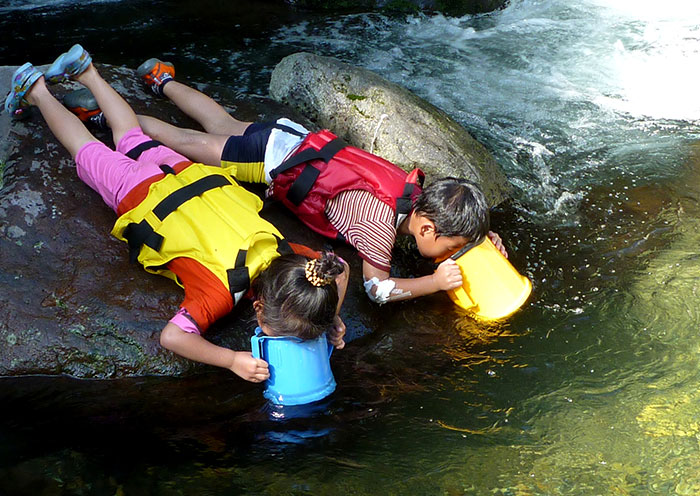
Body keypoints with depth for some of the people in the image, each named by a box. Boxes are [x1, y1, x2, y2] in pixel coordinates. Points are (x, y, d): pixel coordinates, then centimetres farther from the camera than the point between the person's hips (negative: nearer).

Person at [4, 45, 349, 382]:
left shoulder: (294, 263, -29)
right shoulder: (221, 292, -43)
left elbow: (341, 269, -12)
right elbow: (172, 336, -45)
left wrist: (331, 318, -25)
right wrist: (232, 360, -50)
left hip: (197, 177, 4)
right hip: (144, 196, -4)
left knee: (135, 143, 34)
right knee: (89, 153, 25)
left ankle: (85, 70, 53)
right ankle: (35, 89, 47)